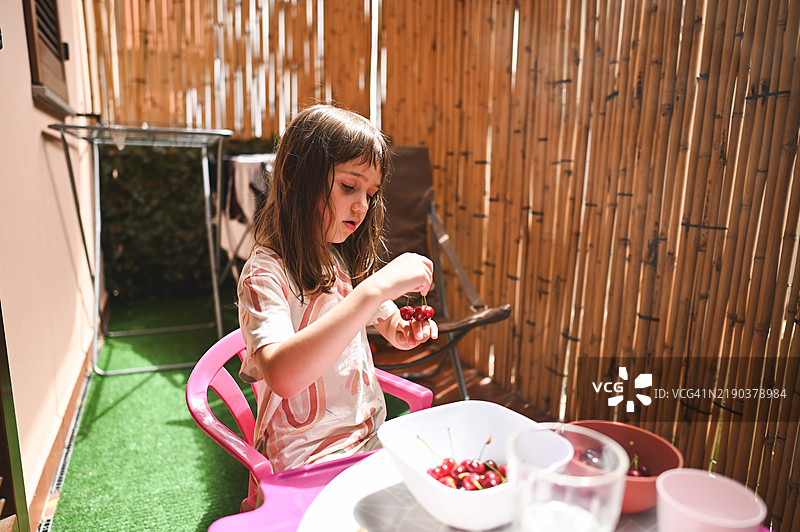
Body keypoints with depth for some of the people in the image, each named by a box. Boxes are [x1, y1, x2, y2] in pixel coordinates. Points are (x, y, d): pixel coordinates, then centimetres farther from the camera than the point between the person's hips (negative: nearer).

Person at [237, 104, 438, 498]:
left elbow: (387, 320, 19)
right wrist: (374, 288, -37)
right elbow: (280, 376, -34)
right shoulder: (265, 272, -17)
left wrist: (403, 331, -5)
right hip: (309, 463, -6)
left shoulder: (346, 259, 7)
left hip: (373, 435, 7)